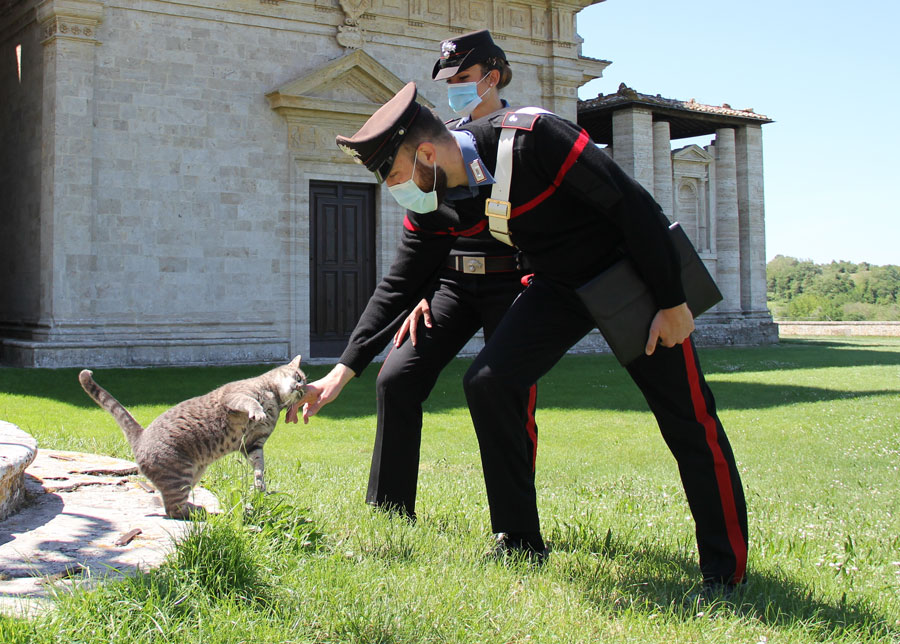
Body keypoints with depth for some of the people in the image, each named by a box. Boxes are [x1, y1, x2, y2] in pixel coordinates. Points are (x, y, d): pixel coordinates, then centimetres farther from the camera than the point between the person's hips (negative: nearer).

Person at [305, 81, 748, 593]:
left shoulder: (531, 138, -30)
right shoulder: (436, 206, -10)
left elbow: (634, 204, -25)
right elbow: (400, 283, 1)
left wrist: (672, 303, -20)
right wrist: (343, 371, -2)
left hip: (635, 270, -5)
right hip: (561, 284, 6)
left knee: (687, 419, -6)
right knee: (487, 383, -10)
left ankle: (727, 570, 9)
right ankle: (520, 549, 2)